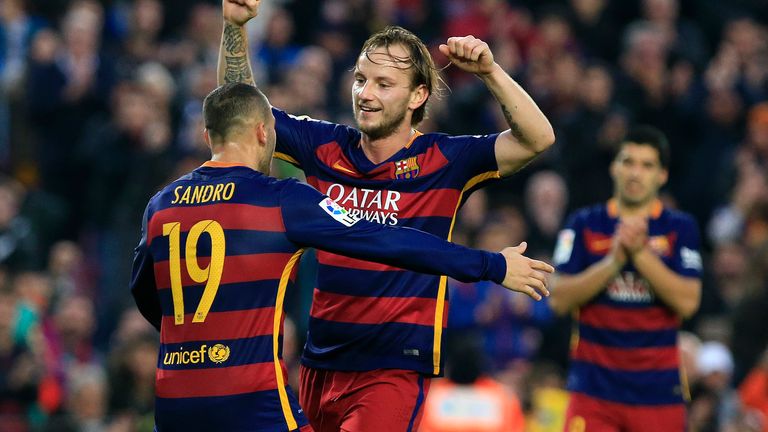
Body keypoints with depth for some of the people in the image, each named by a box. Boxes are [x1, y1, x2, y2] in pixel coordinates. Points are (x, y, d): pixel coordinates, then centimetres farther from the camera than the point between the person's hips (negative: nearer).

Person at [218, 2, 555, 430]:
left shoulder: (443, 161, -5)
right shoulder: (325, 148, 5)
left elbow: (537, 138, -14)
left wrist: (489, 70, -24)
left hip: (395, 370, -5)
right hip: (320, 364, 5)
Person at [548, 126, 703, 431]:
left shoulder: (680, 228, 4)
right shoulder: (584, 225, 5)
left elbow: (687, 302, -8)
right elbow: (559, 299, -4)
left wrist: (641, 253, -16)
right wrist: (614, 260, -15)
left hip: (659, 388, 0)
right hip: (594, 386, 0)